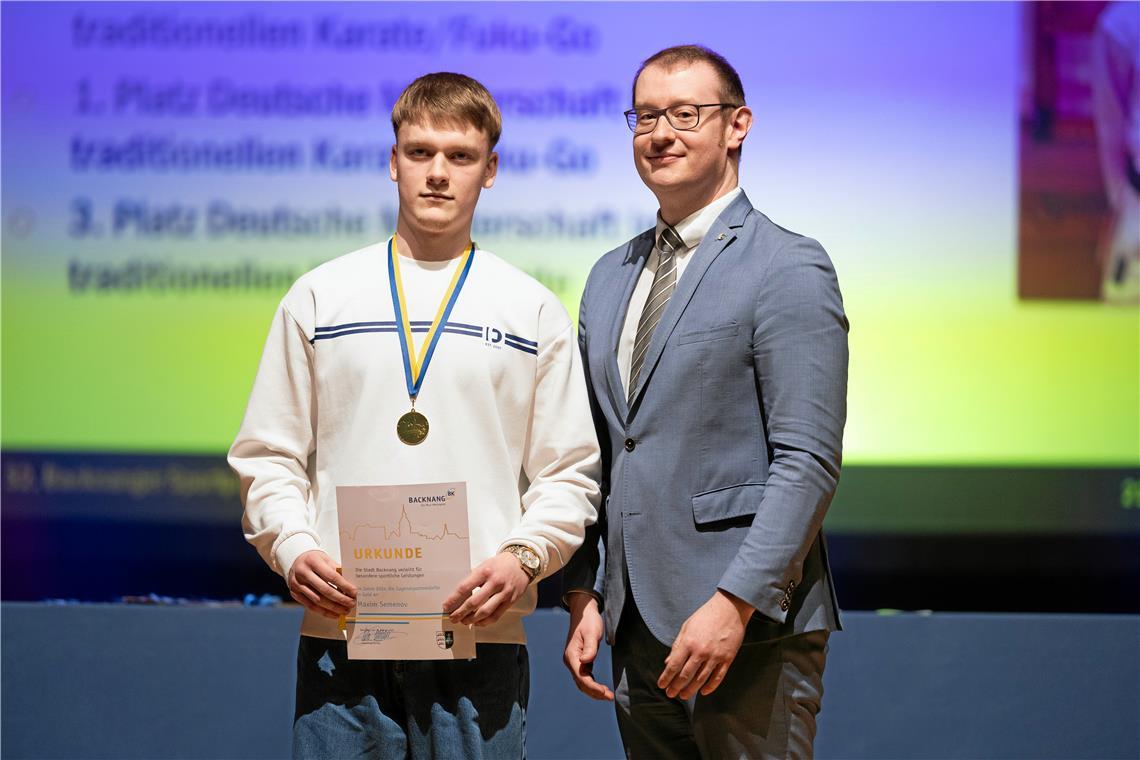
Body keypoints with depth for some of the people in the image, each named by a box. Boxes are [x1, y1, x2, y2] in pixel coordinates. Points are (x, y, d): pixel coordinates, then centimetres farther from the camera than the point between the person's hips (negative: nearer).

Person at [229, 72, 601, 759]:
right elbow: (268, 456, 11)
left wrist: (524, 556, -10)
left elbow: (571, 472, 7)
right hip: (339, 631, 0)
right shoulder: (318, 298, 11)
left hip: (482, 632, 0)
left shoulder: (535, 310, 9)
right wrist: (293, 547, -7)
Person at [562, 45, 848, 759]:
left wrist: (734, 605, -20)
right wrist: (584, 596, 9)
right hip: (639, 633, 7)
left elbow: (809, 460, -14)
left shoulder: (789, 267, -6)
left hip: (753, 628, -7)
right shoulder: (610, 278, 17)